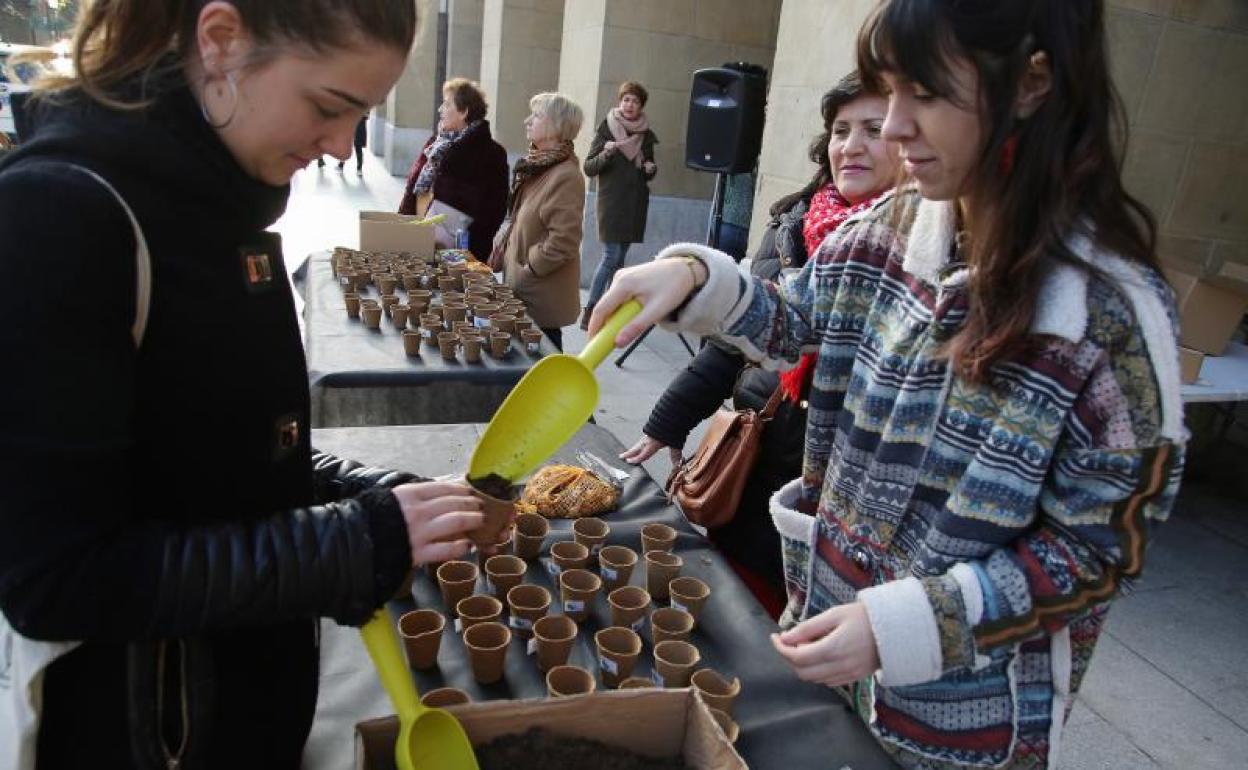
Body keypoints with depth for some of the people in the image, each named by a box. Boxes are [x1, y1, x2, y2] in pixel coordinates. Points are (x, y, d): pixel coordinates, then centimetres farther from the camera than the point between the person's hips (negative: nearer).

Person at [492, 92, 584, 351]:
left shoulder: (566, 176, -19)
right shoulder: (536, 167, 11)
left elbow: (563, 241, -24)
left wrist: (527, 270, -16)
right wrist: (501, 256, 12)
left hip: (544, 296, -9)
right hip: (524, 289, 9)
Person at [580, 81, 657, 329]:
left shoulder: (646, 135, 10)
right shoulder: (606, 129, -4)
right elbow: (589, 168, -5)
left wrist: (651, 168, -3)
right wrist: (606, 153, -23)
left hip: (635, 204, 5)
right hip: (611, 202, -5)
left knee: (620, 258, 8)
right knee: (610, 256, -11)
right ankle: (590, 309, -5)